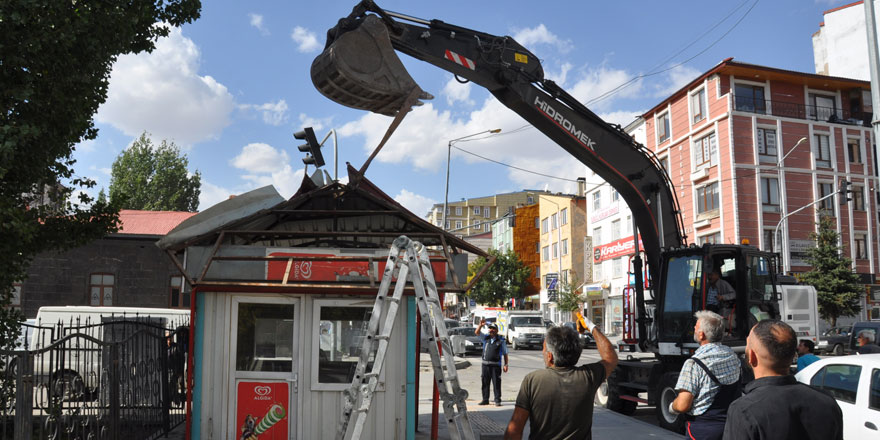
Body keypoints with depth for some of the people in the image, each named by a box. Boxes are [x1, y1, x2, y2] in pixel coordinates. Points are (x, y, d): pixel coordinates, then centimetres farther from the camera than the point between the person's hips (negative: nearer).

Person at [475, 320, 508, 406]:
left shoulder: (501, 340, 2)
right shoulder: (486, 338, 11)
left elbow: (505, 353, 4)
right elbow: (477, 333, 1)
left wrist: (505, 364, -2)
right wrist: (480, 325, -15)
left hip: (496, 365, -3)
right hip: (485, 364, 4)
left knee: (496, 383, -3)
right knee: (485, 383, 8)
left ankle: (497, 400, 5)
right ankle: (485, 400, 18)